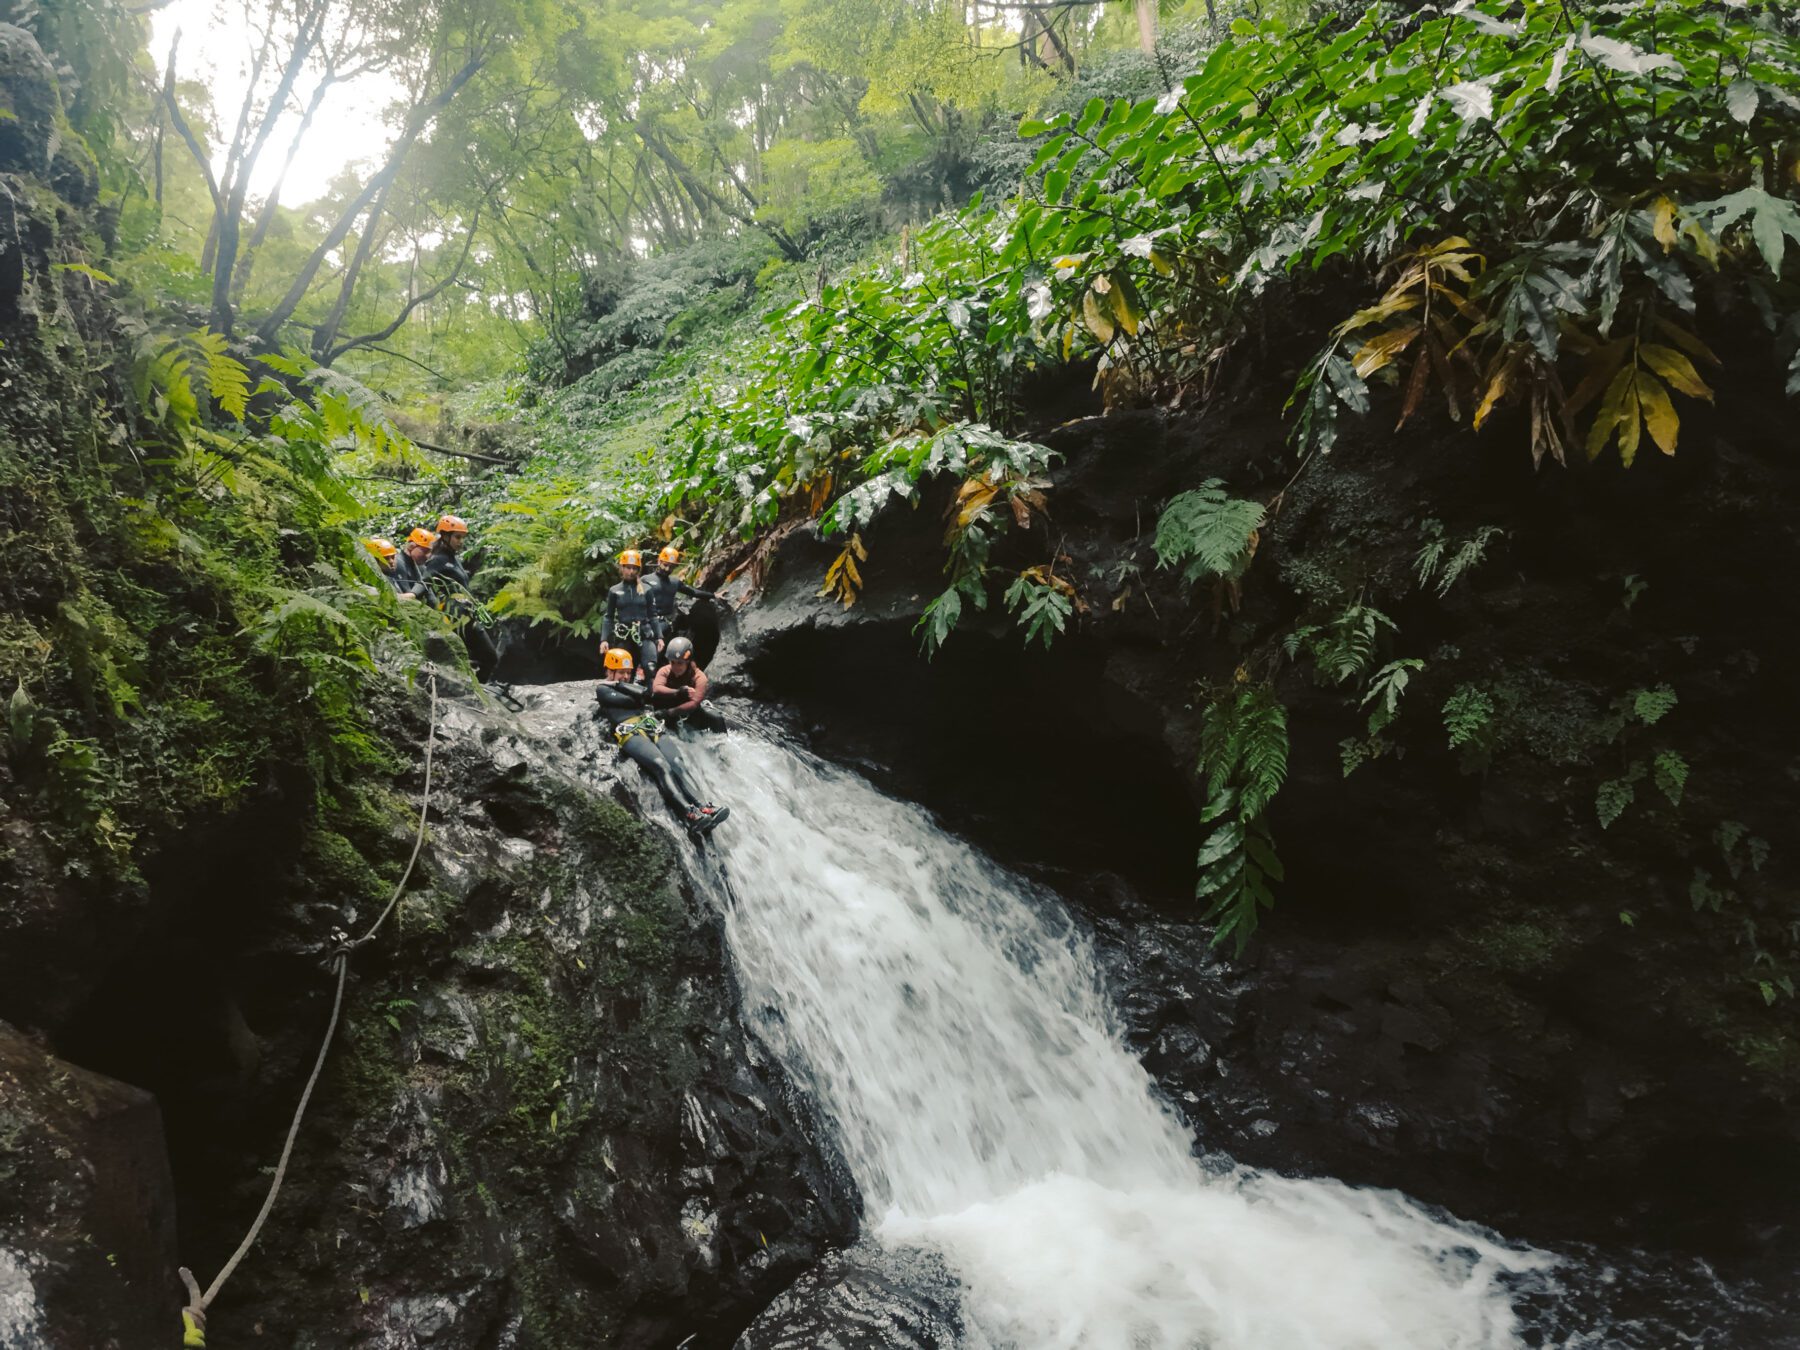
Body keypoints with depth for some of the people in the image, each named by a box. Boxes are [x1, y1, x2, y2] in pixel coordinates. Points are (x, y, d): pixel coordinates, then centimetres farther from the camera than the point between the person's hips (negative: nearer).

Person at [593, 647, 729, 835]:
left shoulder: (631, 687, 35)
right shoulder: (602, 689, 16)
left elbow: (645, 693, 10)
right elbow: (629, 700, 1)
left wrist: (619, 684, 13)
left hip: (653, 730, 6)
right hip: (630, 734, -6)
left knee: (677, 764, -21)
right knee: (662, 766, -29)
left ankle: (704, 808, -39)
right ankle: (690, 816, -45)